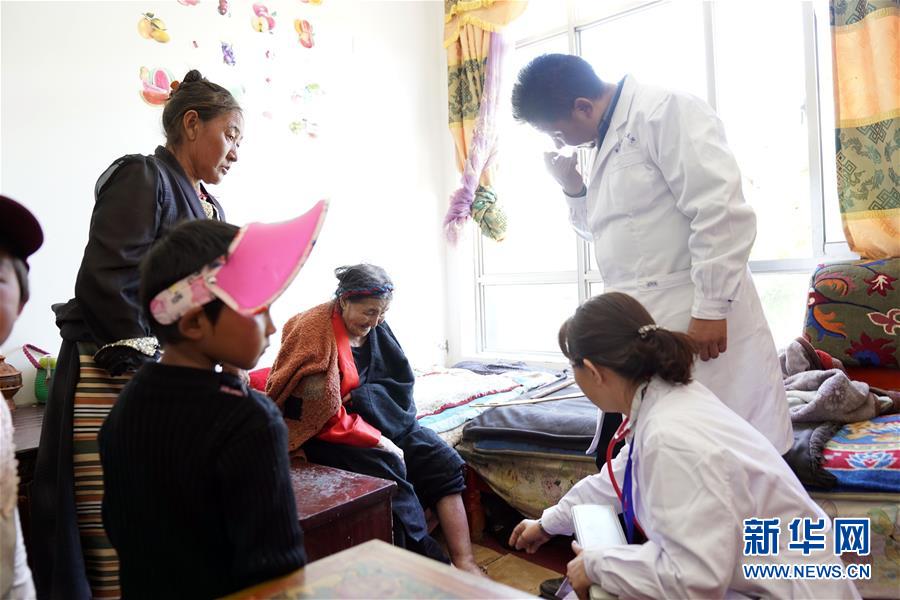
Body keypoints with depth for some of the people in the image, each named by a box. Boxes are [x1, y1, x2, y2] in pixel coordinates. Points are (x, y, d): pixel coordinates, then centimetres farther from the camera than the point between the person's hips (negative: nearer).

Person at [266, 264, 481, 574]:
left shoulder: (376, 328, 2)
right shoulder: (315, 331, -19)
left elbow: (402, 382, 1)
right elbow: (327, 417, -21)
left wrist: (361, 397, -18)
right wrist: (380, 441, -20)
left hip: (385, 421, 7)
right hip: (330, 436, -6)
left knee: (444, 461, -10)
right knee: (387, 468, -30)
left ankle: (465, 562, -8)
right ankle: (431, 562, -16)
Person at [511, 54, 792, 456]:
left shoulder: (665, 111, -8)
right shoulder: (607, 142, 18)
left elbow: (721, 213, -18)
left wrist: (711, 309, -20)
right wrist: (572, 187, 10)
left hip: (703, 326, -8)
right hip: (643, 331, 8)